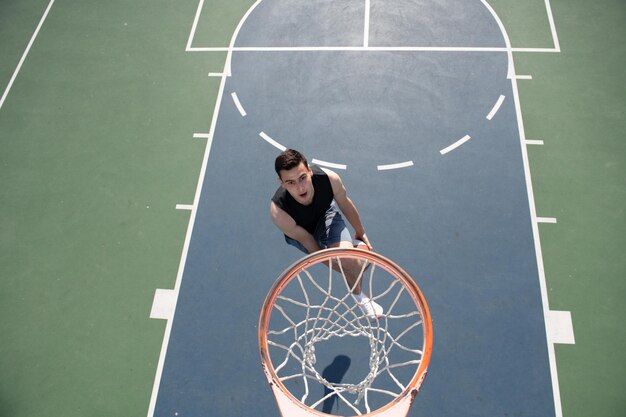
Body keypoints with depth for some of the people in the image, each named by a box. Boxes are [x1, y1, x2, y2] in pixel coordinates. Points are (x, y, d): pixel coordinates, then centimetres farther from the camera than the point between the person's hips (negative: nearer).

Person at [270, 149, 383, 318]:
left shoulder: (329, 179, -36)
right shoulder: (278, 211, -41)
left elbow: (345, 205, -12)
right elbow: (306, 240, -23)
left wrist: (361, 233, 4)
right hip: (298, 231, 1)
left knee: (348, 257, -23)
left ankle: (358, 295, 4)